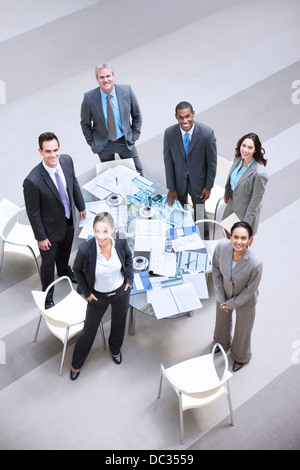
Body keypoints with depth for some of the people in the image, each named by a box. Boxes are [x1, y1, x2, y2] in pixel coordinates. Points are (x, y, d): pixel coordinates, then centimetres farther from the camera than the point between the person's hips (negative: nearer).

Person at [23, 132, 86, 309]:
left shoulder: (67, 160, -19)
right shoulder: (33, 181, -36)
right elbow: (33, 212, -23)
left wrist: (81, 206, 12)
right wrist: (41, 237, -14)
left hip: (69, 220, 6)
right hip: (50, 227, -6)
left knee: (65, 250, 33)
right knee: (48, 261, 16)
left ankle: (64, 271, 65)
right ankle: (48, 295, 42)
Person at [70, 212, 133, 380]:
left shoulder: (121, 241, -25)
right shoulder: (85, 250, -33)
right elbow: (77, 269, -10)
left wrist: (130, 279, -2)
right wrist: (87, 292, -9)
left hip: (121, 291, 3)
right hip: (98, 296, -2)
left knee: (119, 324, 27)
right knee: (89, 331, 16)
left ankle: (115, 349, 61)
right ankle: (76, 364, 43)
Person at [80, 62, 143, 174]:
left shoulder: (127, 91, -14)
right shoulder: (89, 98, -17)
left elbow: (136, 115, 2)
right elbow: (85, 124, -1)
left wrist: (134, 136, 1)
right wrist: (92, 143, -1)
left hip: (125, 141, 1)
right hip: (103, 144, -1)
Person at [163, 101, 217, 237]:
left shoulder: (207, 133, -25)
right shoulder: (169, 133, -19)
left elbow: (212, 162, -12)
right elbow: (168, 161, -8)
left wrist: (208, 186, -6)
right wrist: (171, 188, -5)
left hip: (198, 181, -2)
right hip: (178, 180, 2)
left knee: (199, 212, 17)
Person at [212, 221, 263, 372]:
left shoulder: (255, 264, -40)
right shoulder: (222, 246, -30)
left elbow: (250, 290, -22)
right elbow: (216, 268, -11)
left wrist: (232, 303, -11)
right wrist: (221, 297, -7)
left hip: (245, 300, -3)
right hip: (225, 294, 3)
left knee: (243, 329, 24)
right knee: (222, 320, 32)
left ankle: (241, 357, 56)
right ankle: (223, 343, 66)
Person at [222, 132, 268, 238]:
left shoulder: (259, 173, -35)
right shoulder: (238, 159, -14)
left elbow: (255, 200, -24)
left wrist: (246, 222, -18)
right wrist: (227, 194, 22)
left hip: (245, 211, -7)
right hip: (232, 204, 7)